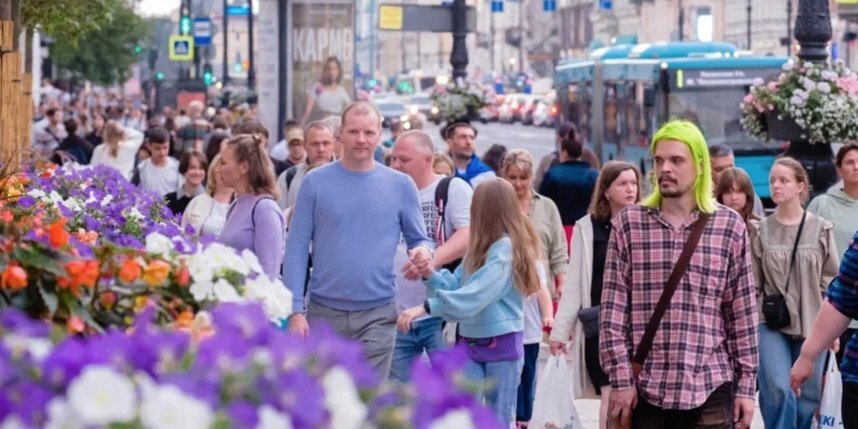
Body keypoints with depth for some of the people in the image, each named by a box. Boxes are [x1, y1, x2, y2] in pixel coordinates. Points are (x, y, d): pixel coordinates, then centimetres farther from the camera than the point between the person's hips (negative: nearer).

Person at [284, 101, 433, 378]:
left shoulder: (400, 186, 4)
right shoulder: (316, 182, 1)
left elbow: (419, 240, 10)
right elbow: (296, 250, 1)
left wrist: (422, 252, -15)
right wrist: (295, 310, -6)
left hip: (377, 314, 0)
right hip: (324, 311, 0)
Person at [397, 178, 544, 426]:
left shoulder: (506, 248, -18)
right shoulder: (480, 247, 10)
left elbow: (474, 294, -28)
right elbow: (457, 285, 9)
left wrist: (425, 308, -34)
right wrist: (431, 274, -10)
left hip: (502, 344, -7)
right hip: (470, 343, 7)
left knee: (499, 420, 4)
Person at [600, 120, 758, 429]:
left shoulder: (730, 227, 3)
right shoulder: (629, 223, 2)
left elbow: (743, 314, 4)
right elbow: (613, 309, 0)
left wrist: (746, 386, 2)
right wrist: (620, 378, -6)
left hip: (710, 387, 0)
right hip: (646, 387, 1)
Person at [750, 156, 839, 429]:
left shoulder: (821, 230, 2)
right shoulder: (760, 231, 1)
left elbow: (830, 282, 5)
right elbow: (752, 283, 3)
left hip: (811, 325, 1)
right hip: (771, 324, -1)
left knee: (807, 398, 5)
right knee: (777, 391, -18)